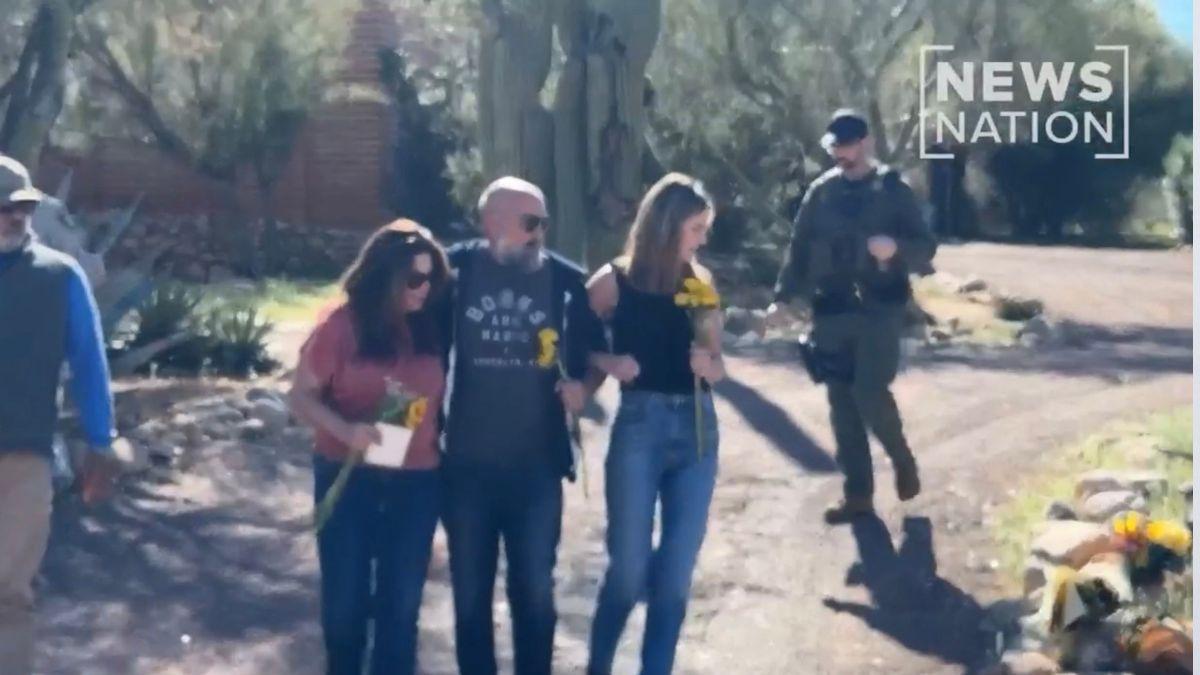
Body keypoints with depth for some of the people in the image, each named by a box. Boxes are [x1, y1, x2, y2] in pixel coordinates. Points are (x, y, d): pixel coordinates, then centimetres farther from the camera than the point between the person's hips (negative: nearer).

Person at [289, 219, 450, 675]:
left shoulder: (432, 327, -2)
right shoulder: (342, 325, -9)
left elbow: (441, 396, 8)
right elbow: (302, 396, -7)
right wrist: (345, 429, -22)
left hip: (416, 482, 2)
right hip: (348, 479, -2)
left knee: (401, 601, 11)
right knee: (345, 597, 10)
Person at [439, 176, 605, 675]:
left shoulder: (566, 280, -5)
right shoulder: (456, 269, -7)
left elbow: (593, 349, 8)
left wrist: (583, 386, -11)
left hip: (536, 464, 0)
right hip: (467, 464, 0)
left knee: (535, 591, 9)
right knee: (470, 591, 12)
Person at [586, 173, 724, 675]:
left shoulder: (700, 280, 7)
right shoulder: (615, 280, -3)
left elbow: (717, 366, 12)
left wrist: (706, 364, -9)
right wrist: (607, 362, -17)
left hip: (697, 428, 4)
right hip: (640, 426, -3)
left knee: (676, 573, 4)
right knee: (629, 569, -1)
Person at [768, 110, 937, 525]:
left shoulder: (893, 190, 0)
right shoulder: (821, 191, 8)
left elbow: (926, 249, -2)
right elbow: (800, 247, 13)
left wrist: (897, 247, -23)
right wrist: (784, 297, 5)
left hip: (879, 309, -4)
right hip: (831, 311, 4)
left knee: (870, 394, -13)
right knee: (842, 404, 4)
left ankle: (902, 460, 16)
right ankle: (858, 494, 13)